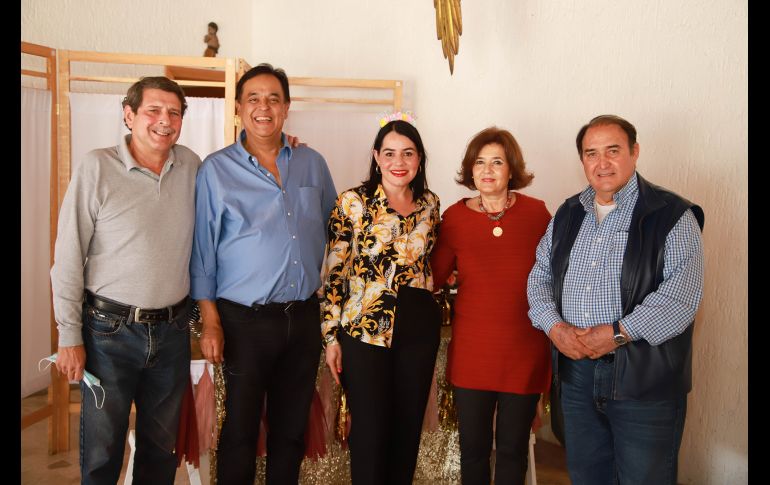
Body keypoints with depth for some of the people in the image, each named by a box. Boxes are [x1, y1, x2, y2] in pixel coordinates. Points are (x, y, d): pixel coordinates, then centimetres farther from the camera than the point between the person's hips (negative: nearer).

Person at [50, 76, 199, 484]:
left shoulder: (190, 165, 2)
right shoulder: (97, 167, -10)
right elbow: (68, 259, -8)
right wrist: (69, 337, -9)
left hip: (173, 330, 4)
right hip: (110, 331, -3)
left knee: (162, 449, 17)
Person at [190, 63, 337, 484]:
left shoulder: (313, 164, 7)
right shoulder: (216, 169, -3)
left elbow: (332, 232, 15)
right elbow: (202, 251, -3)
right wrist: (210, 322, -8)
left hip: (304, 316, 4)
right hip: (245, 320, -3)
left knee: (291, 429, 15)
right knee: (240, 431, 8)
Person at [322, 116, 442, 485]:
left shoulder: (430, 203, 7)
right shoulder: (353, 202, -5)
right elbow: (333, 272, -5)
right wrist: (331, 337, -7)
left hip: (420, 328, 4)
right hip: (365, 329, -4)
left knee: (408, 429, 13)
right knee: (370, 431, 3)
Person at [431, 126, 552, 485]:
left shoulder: (537, 213, -2)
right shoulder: (455, 217, -1)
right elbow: (433, 277, 3)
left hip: (524, 349, 0)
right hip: (471, 348, 0)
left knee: (513, 448, 14)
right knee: (473, 448, 11)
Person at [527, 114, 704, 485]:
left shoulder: (672, 216, -7)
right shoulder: (568, 215, 11)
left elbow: (681, 294, -17)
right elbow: (540, 277, 10)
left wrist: (618, 333, -21)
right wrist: (555, 326, -7)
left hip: (644, 379, -5)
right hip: (575, 371, 5)